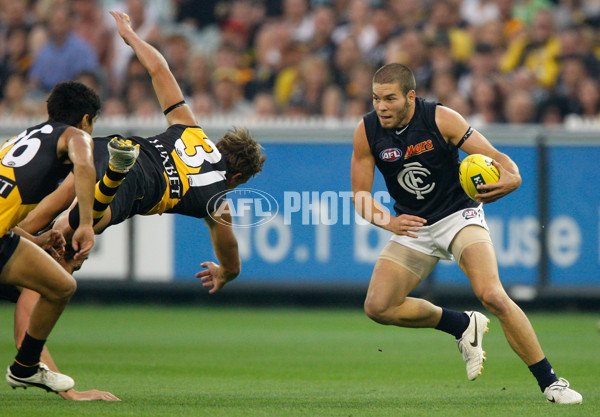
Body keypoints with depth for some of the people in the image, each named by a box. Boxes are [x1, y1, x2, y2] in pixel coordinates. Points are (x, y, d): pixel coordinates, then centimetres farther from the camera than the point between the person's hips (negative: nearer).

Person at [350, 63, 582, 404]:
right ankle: (463, 325, 12)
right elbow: (360, 195, -1)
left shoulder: (441, 119, -17)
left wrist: (511, 177, -39)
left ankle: (550, 382, -16)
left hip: (459, 215, -4)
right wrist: (388, 221, -21)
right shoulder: (367, 131, -10)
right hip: (413, 226, 4)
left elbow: (494, 157, -15)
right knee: (378, 307, -11)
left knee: (492, 295, -25)